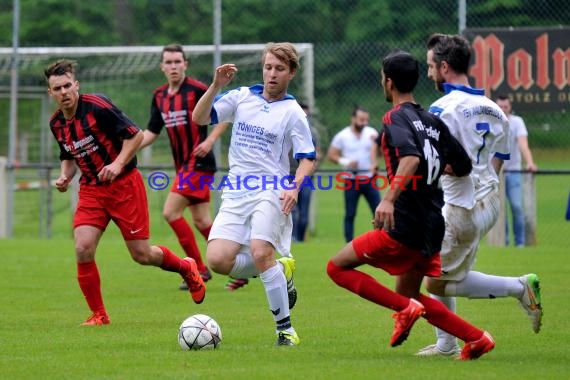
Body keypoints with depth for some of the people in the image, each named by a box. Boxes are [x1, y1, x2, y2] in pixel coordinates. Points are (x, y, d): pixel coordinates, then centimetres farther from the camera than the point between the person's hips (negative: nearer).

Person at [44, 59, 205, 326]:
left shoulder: (97, 106, -16)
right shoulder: (56, 123, 3)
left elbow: (135, 135, -13)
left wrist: (118, 164, -24)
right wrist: (65, 177, 0)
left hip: (124, 184, -5)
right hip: (91, 190, 5)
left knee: (142, 254, -1)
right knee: (83, 249, -15)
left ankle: (186, 268, 31)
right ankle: (99, 315, -1)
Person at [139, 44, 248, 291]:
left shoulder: (197, 90, -11)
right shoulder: (159, 96, 11)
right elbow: (152, 132, 17)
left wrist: (210, 140, -18)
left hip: (198, 163, -8)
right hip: (183, 166, 8)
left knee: (171, 212, -13)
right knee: (201, 221, 8)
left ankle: (199, 268, -4)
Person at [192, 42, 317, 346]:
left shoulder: (292, 112, 0)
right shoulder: (242, 97, 10)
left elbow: (308, 158, -2)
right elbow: (199, 118, 5)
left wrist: (294, 187, -20)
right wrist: (216, 86, -9)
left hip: (271, 193, -4)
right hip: (236, 195, 4)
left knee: (260, 253, -27)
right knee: (218, 260, -13)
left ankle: (285, 328, -14)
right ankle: (279, 271, 14)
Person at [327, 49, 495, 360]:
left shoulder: (396, 118, -9)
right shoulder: (433, 122, 13)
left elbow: (411, 159, -28)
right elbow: (463, 168, 15)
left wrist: (389, 199, -35)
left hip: (404, 226, -8)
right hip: (432, 226, 8)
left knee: (338, 267, 1)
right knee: (409, 294, 21)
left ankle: (405, 309, -11)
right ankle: (477, 338, 10)